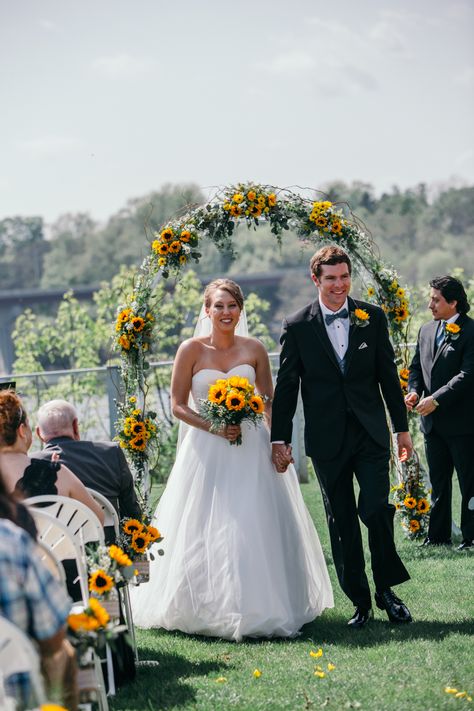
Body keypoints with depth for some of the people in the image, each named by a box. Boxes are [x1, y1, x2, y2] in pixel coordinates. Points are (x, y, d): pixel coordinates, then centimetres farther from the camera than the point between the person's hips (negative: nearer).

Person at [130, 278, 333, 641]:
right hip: (206, 451, -2)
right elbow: (178, 405, -1)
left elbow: (270, 402, 8)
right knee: (205, 534, 0)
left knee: (257, 528, 1)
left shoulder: (254, 349, 3)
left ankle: (259, 606, 13)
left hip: (251, 449, 2)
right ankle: (206, 608, 12)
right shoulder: (191, 350, -3)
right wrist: (213, 427, -15)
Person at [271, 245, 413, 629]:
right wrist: (280, 438, 1)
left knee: (376, 508, -11)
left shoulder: (373, 317, 3)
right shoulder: (297, 327, -1)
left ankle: (386, 589, 9)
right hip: (327, 439, 0)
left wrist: (402, 427, 9)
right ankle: (360, 601, 14)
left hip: (371, 433, 0)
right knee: (342, 523, 5)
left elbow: (388, 375, 8)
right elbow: (286, 386, 3)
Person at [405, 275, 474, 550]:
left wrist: (436, 399, -22)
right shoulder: (426, 331, 12)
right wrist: (414, 391, -3)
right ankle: (438, 535, 21)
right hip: (434, 423, 7)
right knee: (438, 482, 14)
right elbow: (417, 366, 17)